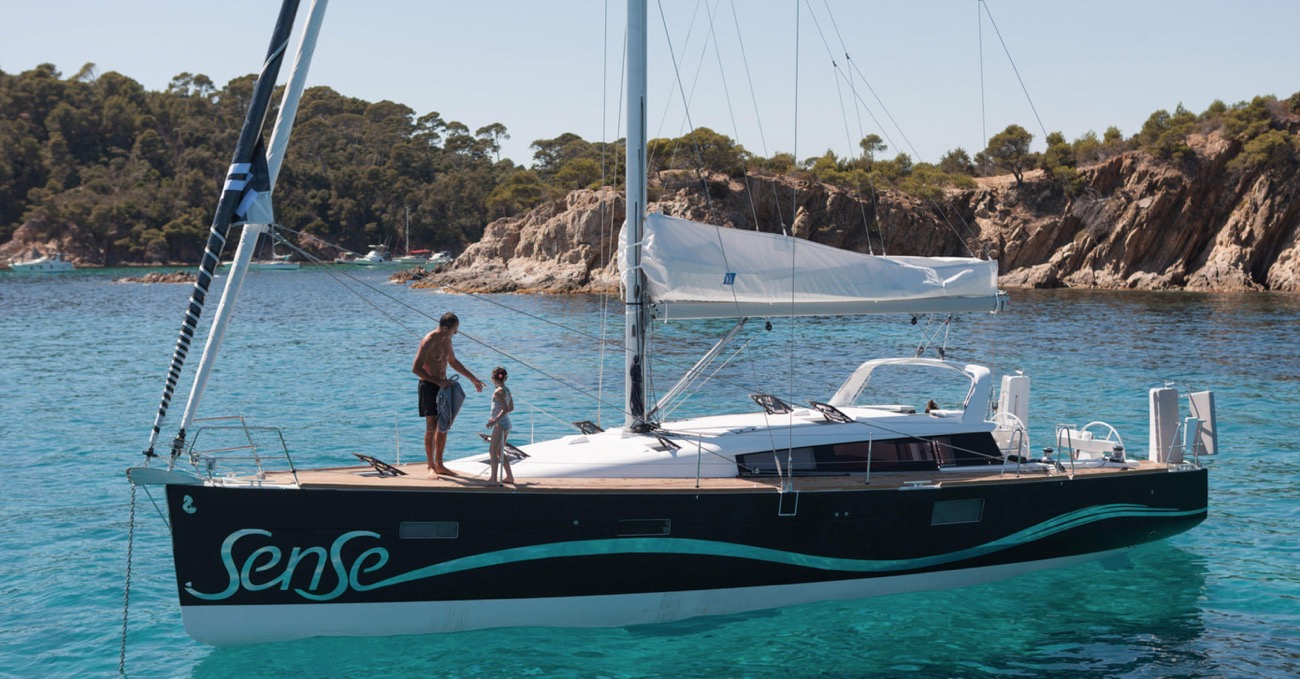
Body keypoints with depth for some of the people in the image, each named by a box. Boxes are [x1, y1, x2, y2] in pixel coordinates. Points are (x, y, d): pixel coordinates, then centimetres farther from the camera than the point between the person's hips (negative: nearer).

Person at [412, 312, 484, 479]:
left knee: (443, 427, 9)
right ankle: (431, 467, 0)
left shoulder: (447, 340, 9)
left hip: (442, 386, 8)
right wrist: (438, 382, -22)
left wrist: (473, 378, 28)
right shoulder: (428, 341, -18)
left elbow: (453, 362, 25)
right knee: (431, 427, -8)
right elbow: (416, 368, -21)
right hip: (428, 386, -8)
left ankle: (439, 465, 18)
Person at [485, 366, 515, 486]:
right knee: (500, 452, 17)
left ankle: (493, 478, -6)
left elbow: (505, 409, -24)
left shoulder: (498, 392, -16)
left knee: (493, 451, -4)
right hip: (507, 424, 9)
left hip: (500, 424, -9)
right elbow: (511, 408, 20)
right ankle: (510, 476, 20)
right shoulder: (507, 391, 10)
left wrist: (495, 421, -24)